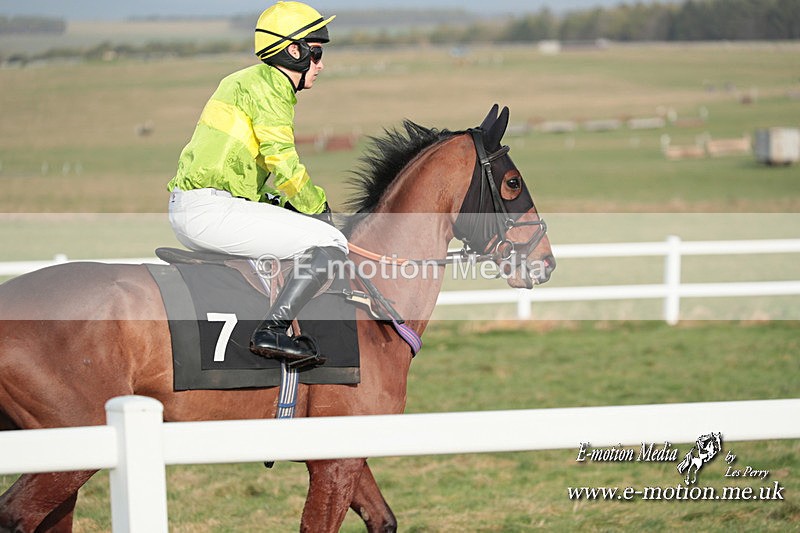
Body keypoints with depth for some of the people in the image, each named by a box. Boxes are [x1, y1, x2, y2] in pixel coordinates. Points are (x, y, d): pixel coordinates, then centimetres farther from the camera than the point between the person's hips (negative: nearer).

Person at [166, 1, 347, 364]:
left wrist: (283, 203, 15)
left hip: (185, 209, 11)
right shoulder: (266, 84, -8)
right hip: (211, 211, -11)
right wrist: (318, 207, 1)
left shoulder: (243, 81, 23)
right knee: (330, 245, -13)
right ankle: (272, 331, -20)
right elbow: (283, 164, -15)